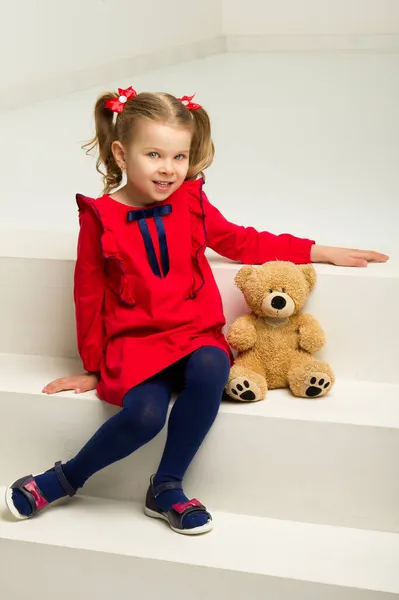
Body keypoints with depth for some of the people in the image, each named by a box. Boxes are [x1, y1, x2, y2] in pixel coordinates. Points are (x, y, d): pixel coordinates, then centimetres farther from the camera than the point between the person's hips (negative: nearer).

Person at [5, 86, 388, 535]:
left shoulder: (191, 203, 7)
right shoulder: (100, 217, -3)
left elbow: (241, 242, 19)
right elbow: (89, 295, 4)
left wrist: (317, 252, 16)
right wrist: (93, 366, 8)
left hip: (195, 334, 3)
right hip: (134, 342, -3)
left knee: (210, 370, -32)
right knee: (144, 415, -30)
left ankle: (166, 488, -15)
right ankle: (64, 479, -4)